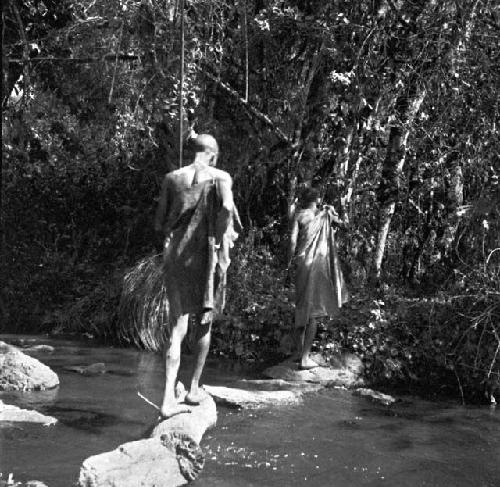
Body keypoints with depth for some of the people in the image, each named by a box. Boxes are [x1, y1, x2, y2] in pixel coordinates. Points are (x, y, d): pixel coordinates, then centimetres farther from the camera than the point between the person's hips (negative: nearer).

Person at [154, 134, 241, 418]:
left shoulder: (172, 178, 9)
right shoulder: (220, 177, -1)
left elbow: (160, 223, 8)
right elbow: (227, 206, -19)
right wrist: (224, 244, -9)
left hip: (175, 256, 3)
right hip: (206, 256, -2)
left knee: (177, 329, 2)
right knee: (205, 323, 17)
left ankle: (169, 398, -9)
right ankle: (194, 388, 22)